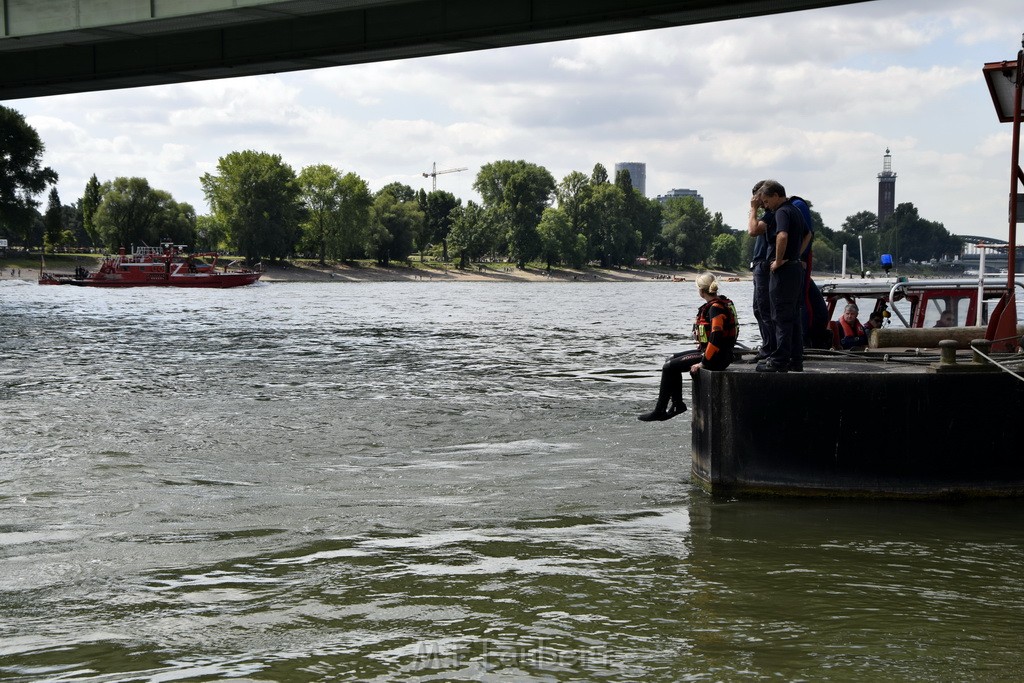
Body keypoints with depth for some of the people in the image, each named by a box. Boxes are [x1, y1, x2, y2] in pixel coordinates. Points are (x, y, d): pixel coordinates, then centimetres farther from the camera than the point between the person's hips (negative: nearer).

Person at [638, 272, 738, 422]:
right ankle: (677, 403, 20)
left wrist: (703, 363, -23)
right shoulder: (716, 304, 10)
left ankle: (659, 411, 0)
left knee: (669, 368, -8)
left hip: (717, 357, -11)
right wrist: (701, 352, 18)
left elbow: (717, 337, -28)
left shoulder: (716, 308, -21)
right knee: (673, 360, 20)